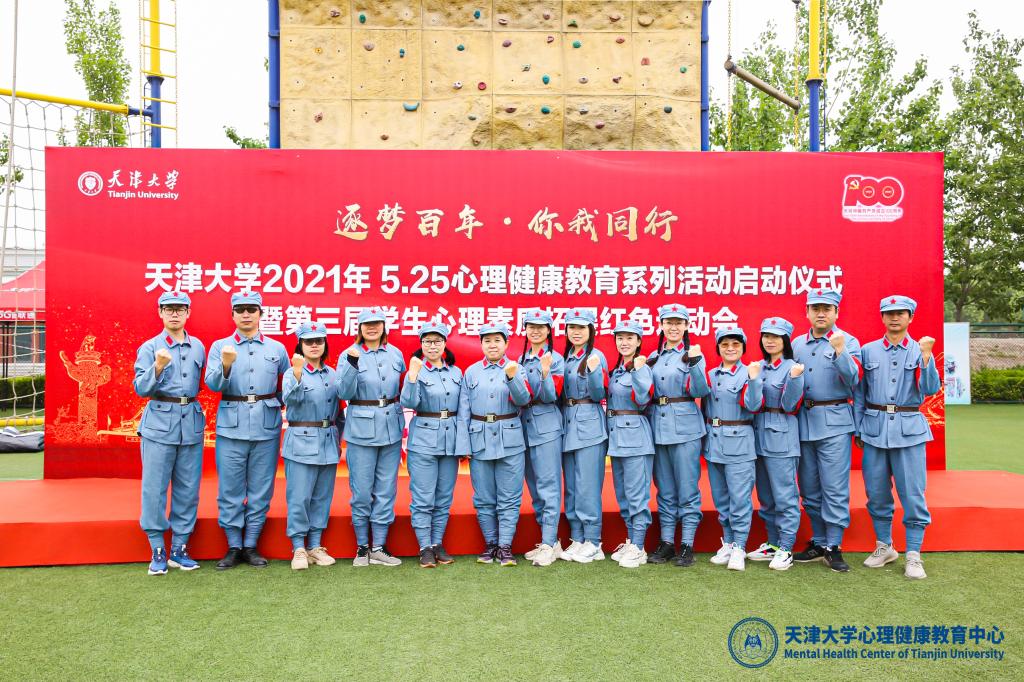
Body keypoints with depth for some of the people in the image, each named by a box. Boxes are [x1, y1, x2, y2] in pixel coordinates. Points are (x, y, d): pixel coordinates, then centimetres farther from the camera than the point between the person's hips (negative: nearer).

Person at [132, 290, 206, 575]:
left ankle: (179, 549, 17)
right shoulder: (149, 348, 0)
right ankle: (157, 551, 11)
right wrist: (158, 367, -22)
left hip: (192, 423, 4)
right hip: (159, 424, -3)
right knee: (155, 488, -1)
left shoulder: (198, 347, 11)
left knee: (188, 489, 6)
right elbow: (141, 388, -6)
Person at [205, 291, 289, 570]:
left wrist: (275, 403, 4)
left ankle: (251, 546, 19)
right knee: (230, 490, 4)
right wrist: (226, 366, -23)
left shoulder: (277, 348, 8)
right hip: (232, 427, -1)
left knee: (260, 489, 6)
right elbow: (212, 384, -7)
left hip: (266, 428, 1)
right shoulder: (220, 347, 6)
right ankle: (233, 547, 17)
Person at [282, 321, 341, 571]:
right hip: (301, 441, -4)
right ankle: (298, 549, 8)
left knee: (322, 496, 9)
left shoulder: (332, 375, 10)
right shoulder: (292, 372, -3)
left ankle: (315, 546, 20)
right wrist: (297, 374, -38)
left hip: (328, 442, 5)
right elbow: (289, 398, -23)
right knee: (299, 497, -4)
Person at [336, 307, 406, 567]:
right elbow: (344, 393, -14)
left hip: (391, 429, 4)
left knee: (386, 490, 8)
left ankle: (379, 547, 19)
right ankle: (362, 547, 20)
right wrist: (352, 363, -24)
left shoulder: (395, 354, 7)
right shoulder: (349, 355, -4)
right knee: (362, 492, 4)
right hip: (361, 431, -3)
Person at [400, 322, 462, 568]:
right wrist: (413, 375, -27)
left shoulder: (456, 372, 10)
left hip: (450, 439, 4)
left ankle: (438, 544, 21)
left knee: (444, 497, 10)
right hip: (423, 439, -4)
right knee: (423, 499, -2)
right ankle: (425, 548, 9)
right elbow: (408, 403, -16)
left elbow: (462, 408, 13)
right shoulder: (416, 371, -2)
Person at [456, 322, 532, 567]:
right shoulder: (471, 372, 7)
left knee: (509, 498, 1)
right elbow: (464, 411, 6)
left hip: (509, 440, -1)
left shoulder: (516, 369, 3)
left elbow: (524, 400, -10)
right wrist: (464, 445, 1)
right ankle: (490, 544, 22)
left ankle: (505, 546, 10)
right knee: (484, 498, 9)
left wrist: (512, 377, -26)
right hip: (479, 440, 2)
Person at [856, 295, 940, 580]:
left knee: (913, 494, -1)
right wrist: (858, 428, 7)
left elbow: (931, 390, -7)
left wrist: (926, 356, -17)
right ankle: (884, 546, 26)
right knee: (876, 493, 9)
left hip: (909, 429, -1)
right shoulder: (868, 351, 8)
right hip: (874, 428, 2)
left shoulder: (920, 351, 5)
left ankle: (913, 554, 11)